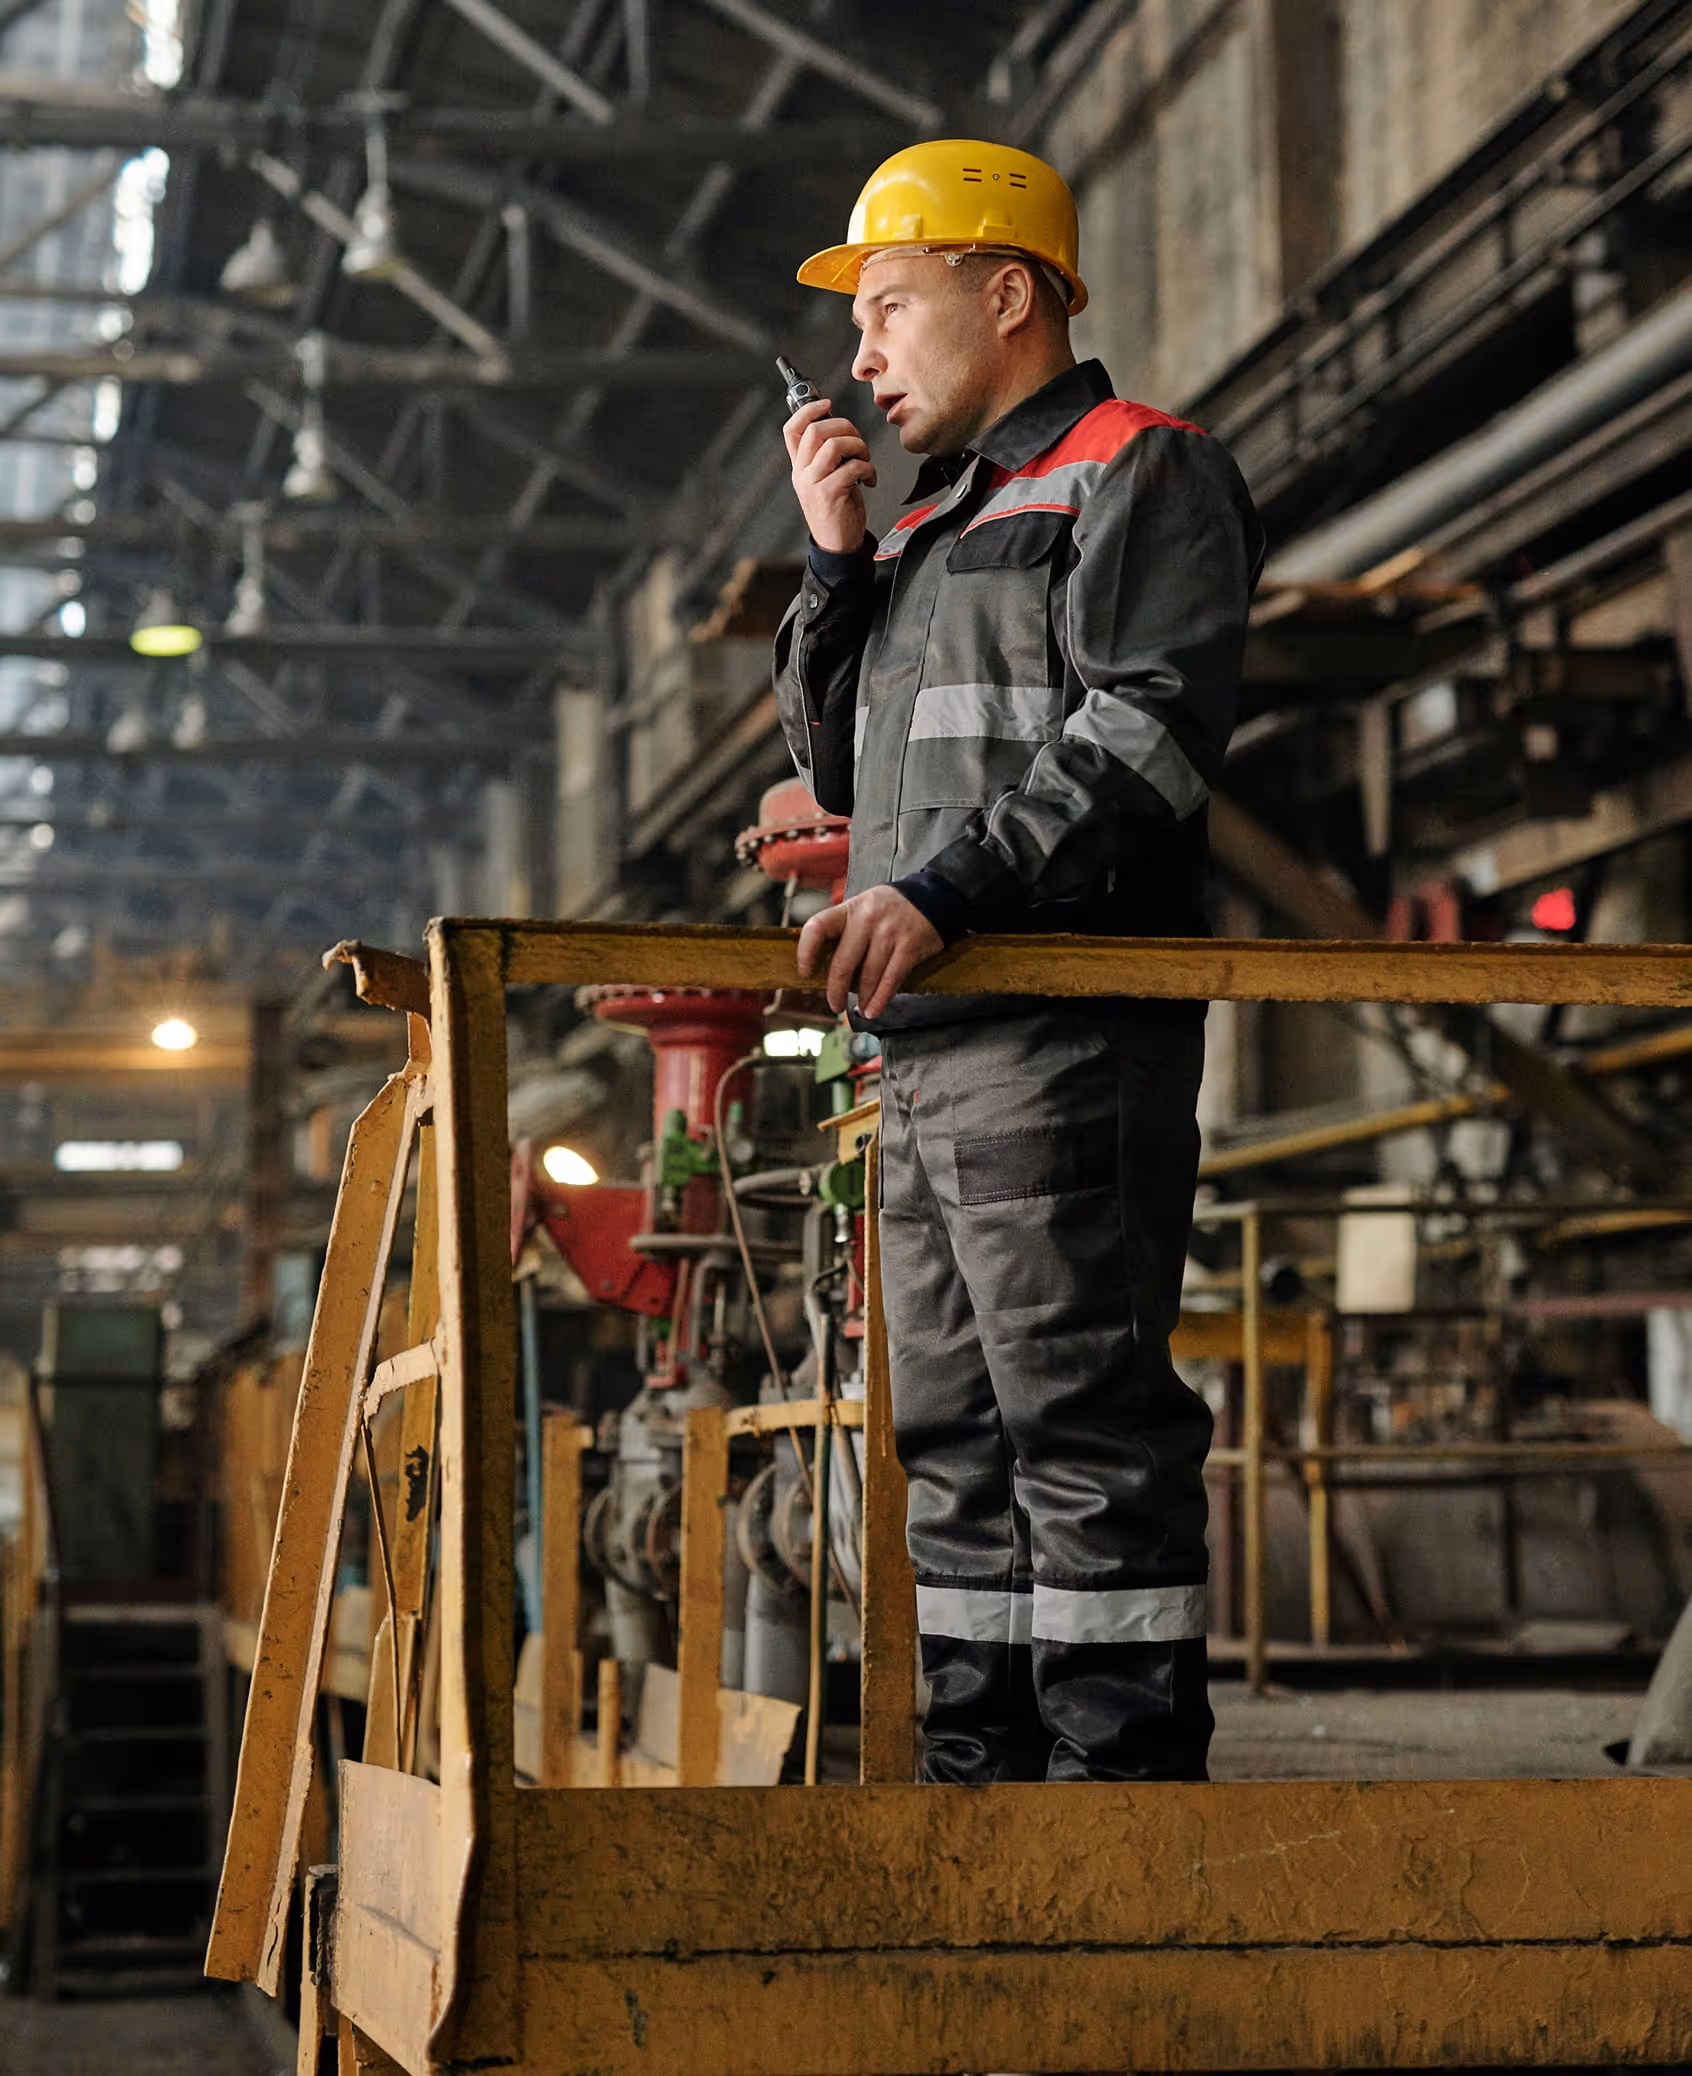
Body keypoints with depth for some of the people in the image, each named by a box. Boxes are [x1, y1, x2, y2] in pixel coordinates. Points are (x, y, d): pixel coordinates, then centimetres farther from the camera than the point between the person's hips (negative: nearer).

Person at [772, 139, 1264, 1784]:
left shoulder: (1141, 471, 0)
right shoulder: (934, 523, 26)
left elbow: (1143, 732, -15)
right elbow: (841, 768, 25)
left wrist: (941, 886, -24)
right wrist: (835, 557, 14)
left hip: (1071, 1038, -9)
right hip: (928, 1048, 9)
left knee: (1085, 1418, -11)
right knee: (952, 1432, 9)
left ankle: (1124, 1763, -10)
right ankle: (982, 1764, 14)